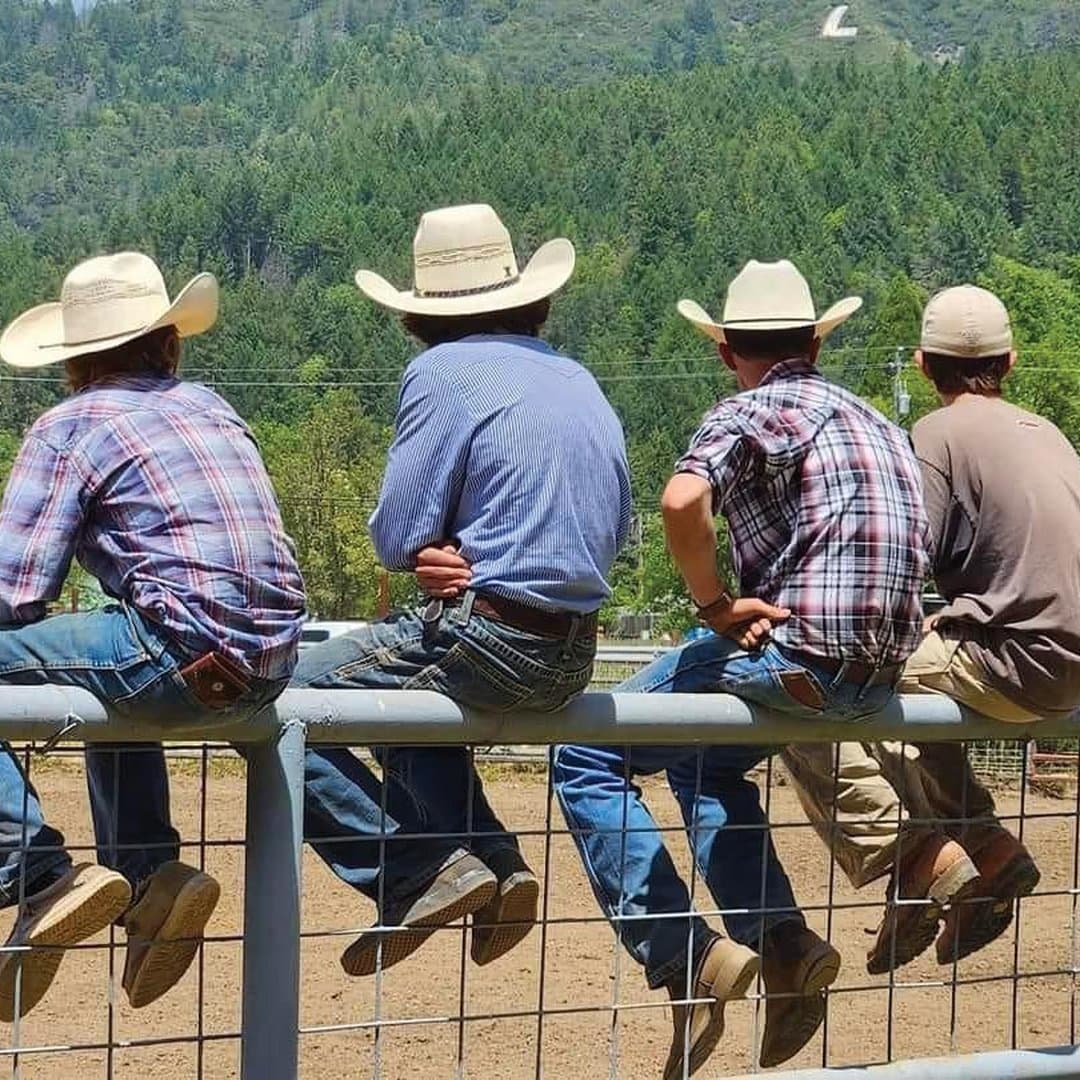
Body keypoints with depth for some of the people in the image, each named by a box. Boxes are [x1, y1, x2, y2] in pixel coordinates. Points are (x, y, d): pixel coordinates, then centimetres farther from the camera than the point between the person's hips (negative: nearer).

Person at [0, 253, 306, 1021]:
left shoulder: (70, 427, 1)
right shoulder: (211, 408, 20)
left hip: (185, 656, -7)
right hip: (270, 665, 7)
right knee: (114, 669, 35)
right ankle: (148, 873, 21)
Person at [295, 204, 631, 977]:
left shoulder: (445, 372, -6)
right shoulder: (581, 381, 14)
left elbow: (396, 540, -9)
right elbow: (615, 531, 17)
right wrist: (479, 552, 9)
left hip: (488, 641, -8)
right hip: (575, 658, 8)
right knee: (406, 701, 32)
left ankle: (421, 876, -6)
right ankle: (492, 861, 14)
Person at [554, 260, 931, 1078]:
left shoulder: (752, 411, -4)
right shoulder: (871, 419, 20)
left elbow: (683, 499, -24)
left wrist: (718, 605, -10)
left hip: (797, 657, -8)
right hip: (882, 671, 8)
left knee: (588, 757, 1)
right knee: (702, 760, 31)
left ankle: (684, 958, -8)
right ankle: (781, 940, 16)